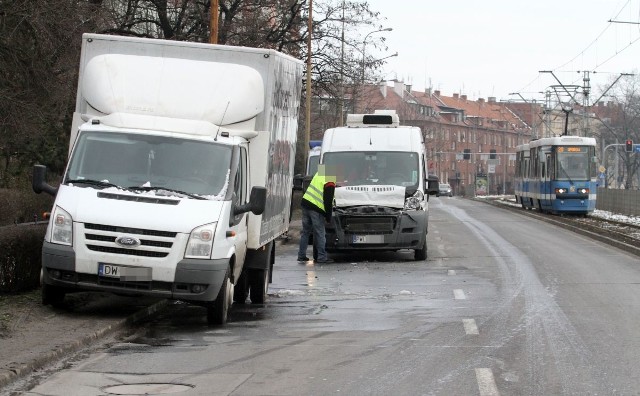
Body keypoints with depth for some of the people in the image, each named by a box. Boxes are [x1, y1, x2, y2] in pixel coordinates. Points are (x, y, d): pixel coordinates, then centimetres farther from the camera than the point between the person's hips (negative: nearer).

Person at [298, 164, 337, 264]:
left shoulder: (320, 173, 10)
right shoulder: (330, 184, -14)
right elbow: (328, 201, -15)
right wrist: (328, 216, -7)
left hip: (305, 203, 8)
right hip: (316, 208, -8)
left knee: (305, 231, 13)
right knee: (320, 234, -1)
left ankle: (301, 256, 15)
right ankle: (322, 257, -1)